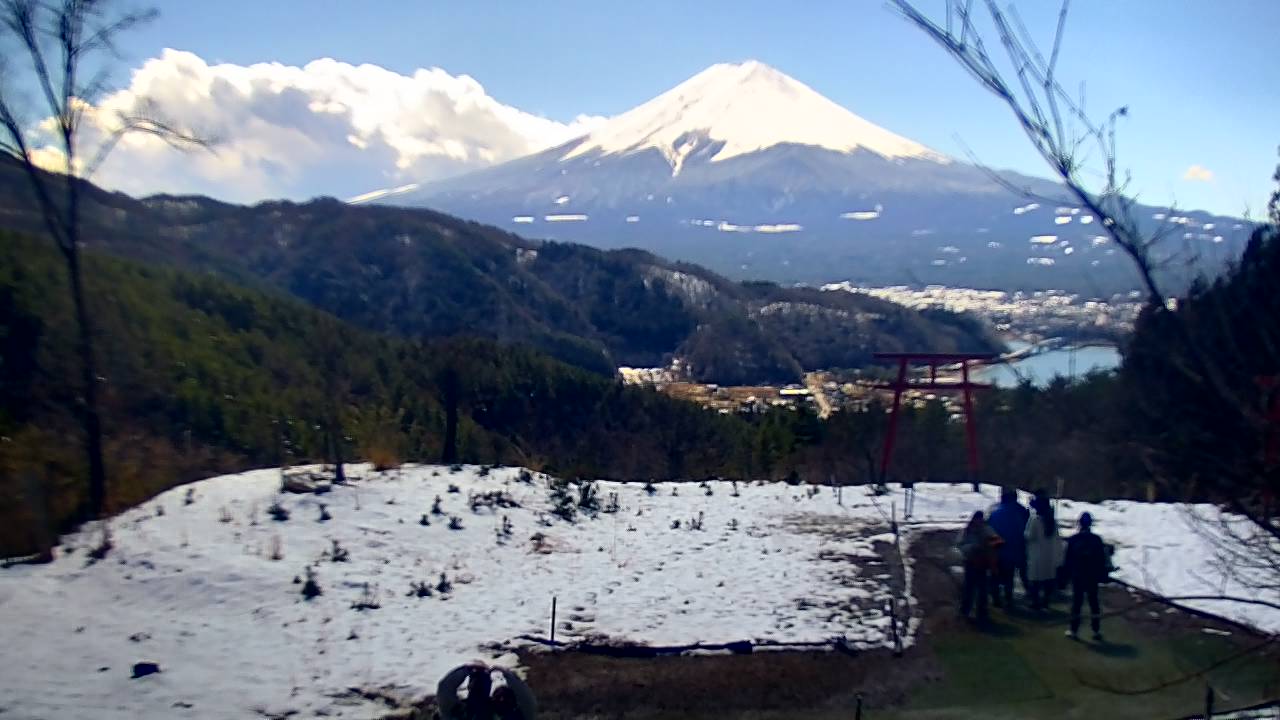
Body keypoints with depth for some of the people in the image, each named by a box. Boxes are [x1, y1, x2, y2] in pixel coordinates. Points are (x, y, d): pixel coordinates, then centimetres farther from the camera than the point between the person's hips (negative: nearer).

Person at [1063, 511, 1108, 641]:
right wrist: (1102, 575, 8)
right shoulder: (1097, 540, -3)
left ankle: (1074, 630, 5)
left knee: (1076, 602, 4)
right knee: (1094, 602, 9)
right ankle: (1097, 631, 10)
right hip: (1093, 577, 1)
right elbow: (1102, 560, 1)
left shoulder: (1073, 540, -7)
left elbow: (1068, 559, -3)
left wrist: (1068, 574, 6)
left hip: (1077, 576, -1)